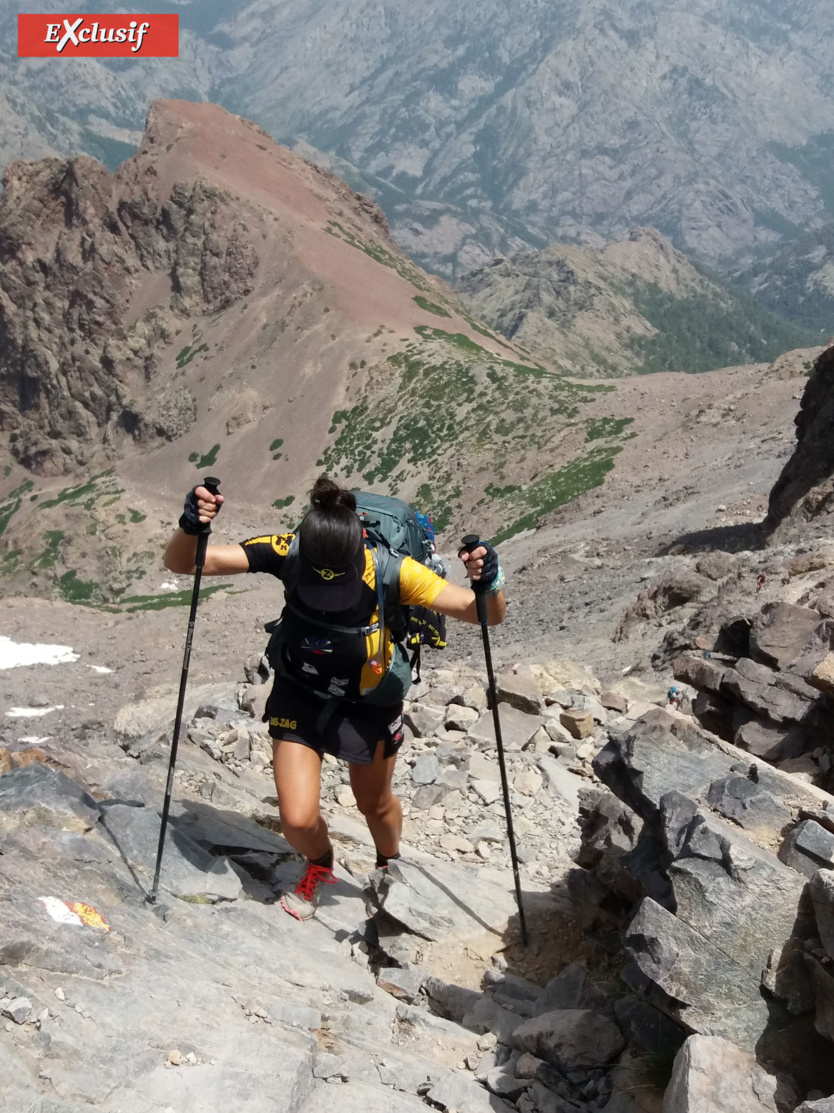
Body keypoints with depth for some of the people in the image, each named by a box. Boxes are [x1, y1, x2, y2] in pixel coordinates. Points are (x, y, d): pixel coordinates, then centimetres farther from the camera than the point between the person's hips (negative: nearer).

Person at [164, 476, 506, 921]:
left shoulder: (390, 568, -33)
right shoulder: (287, 552, -30)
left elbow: (486, 615, -28)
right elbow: (181, 563, -27)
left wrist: (489, 586, -51)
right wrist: (191, 528, -49)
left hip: (369, 703, 0)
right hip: (300, 696, 1)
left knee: (375, 804, 21)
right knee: (298, 820, -5)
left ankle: (388, 866, 58)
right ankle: (320, 867, 33)